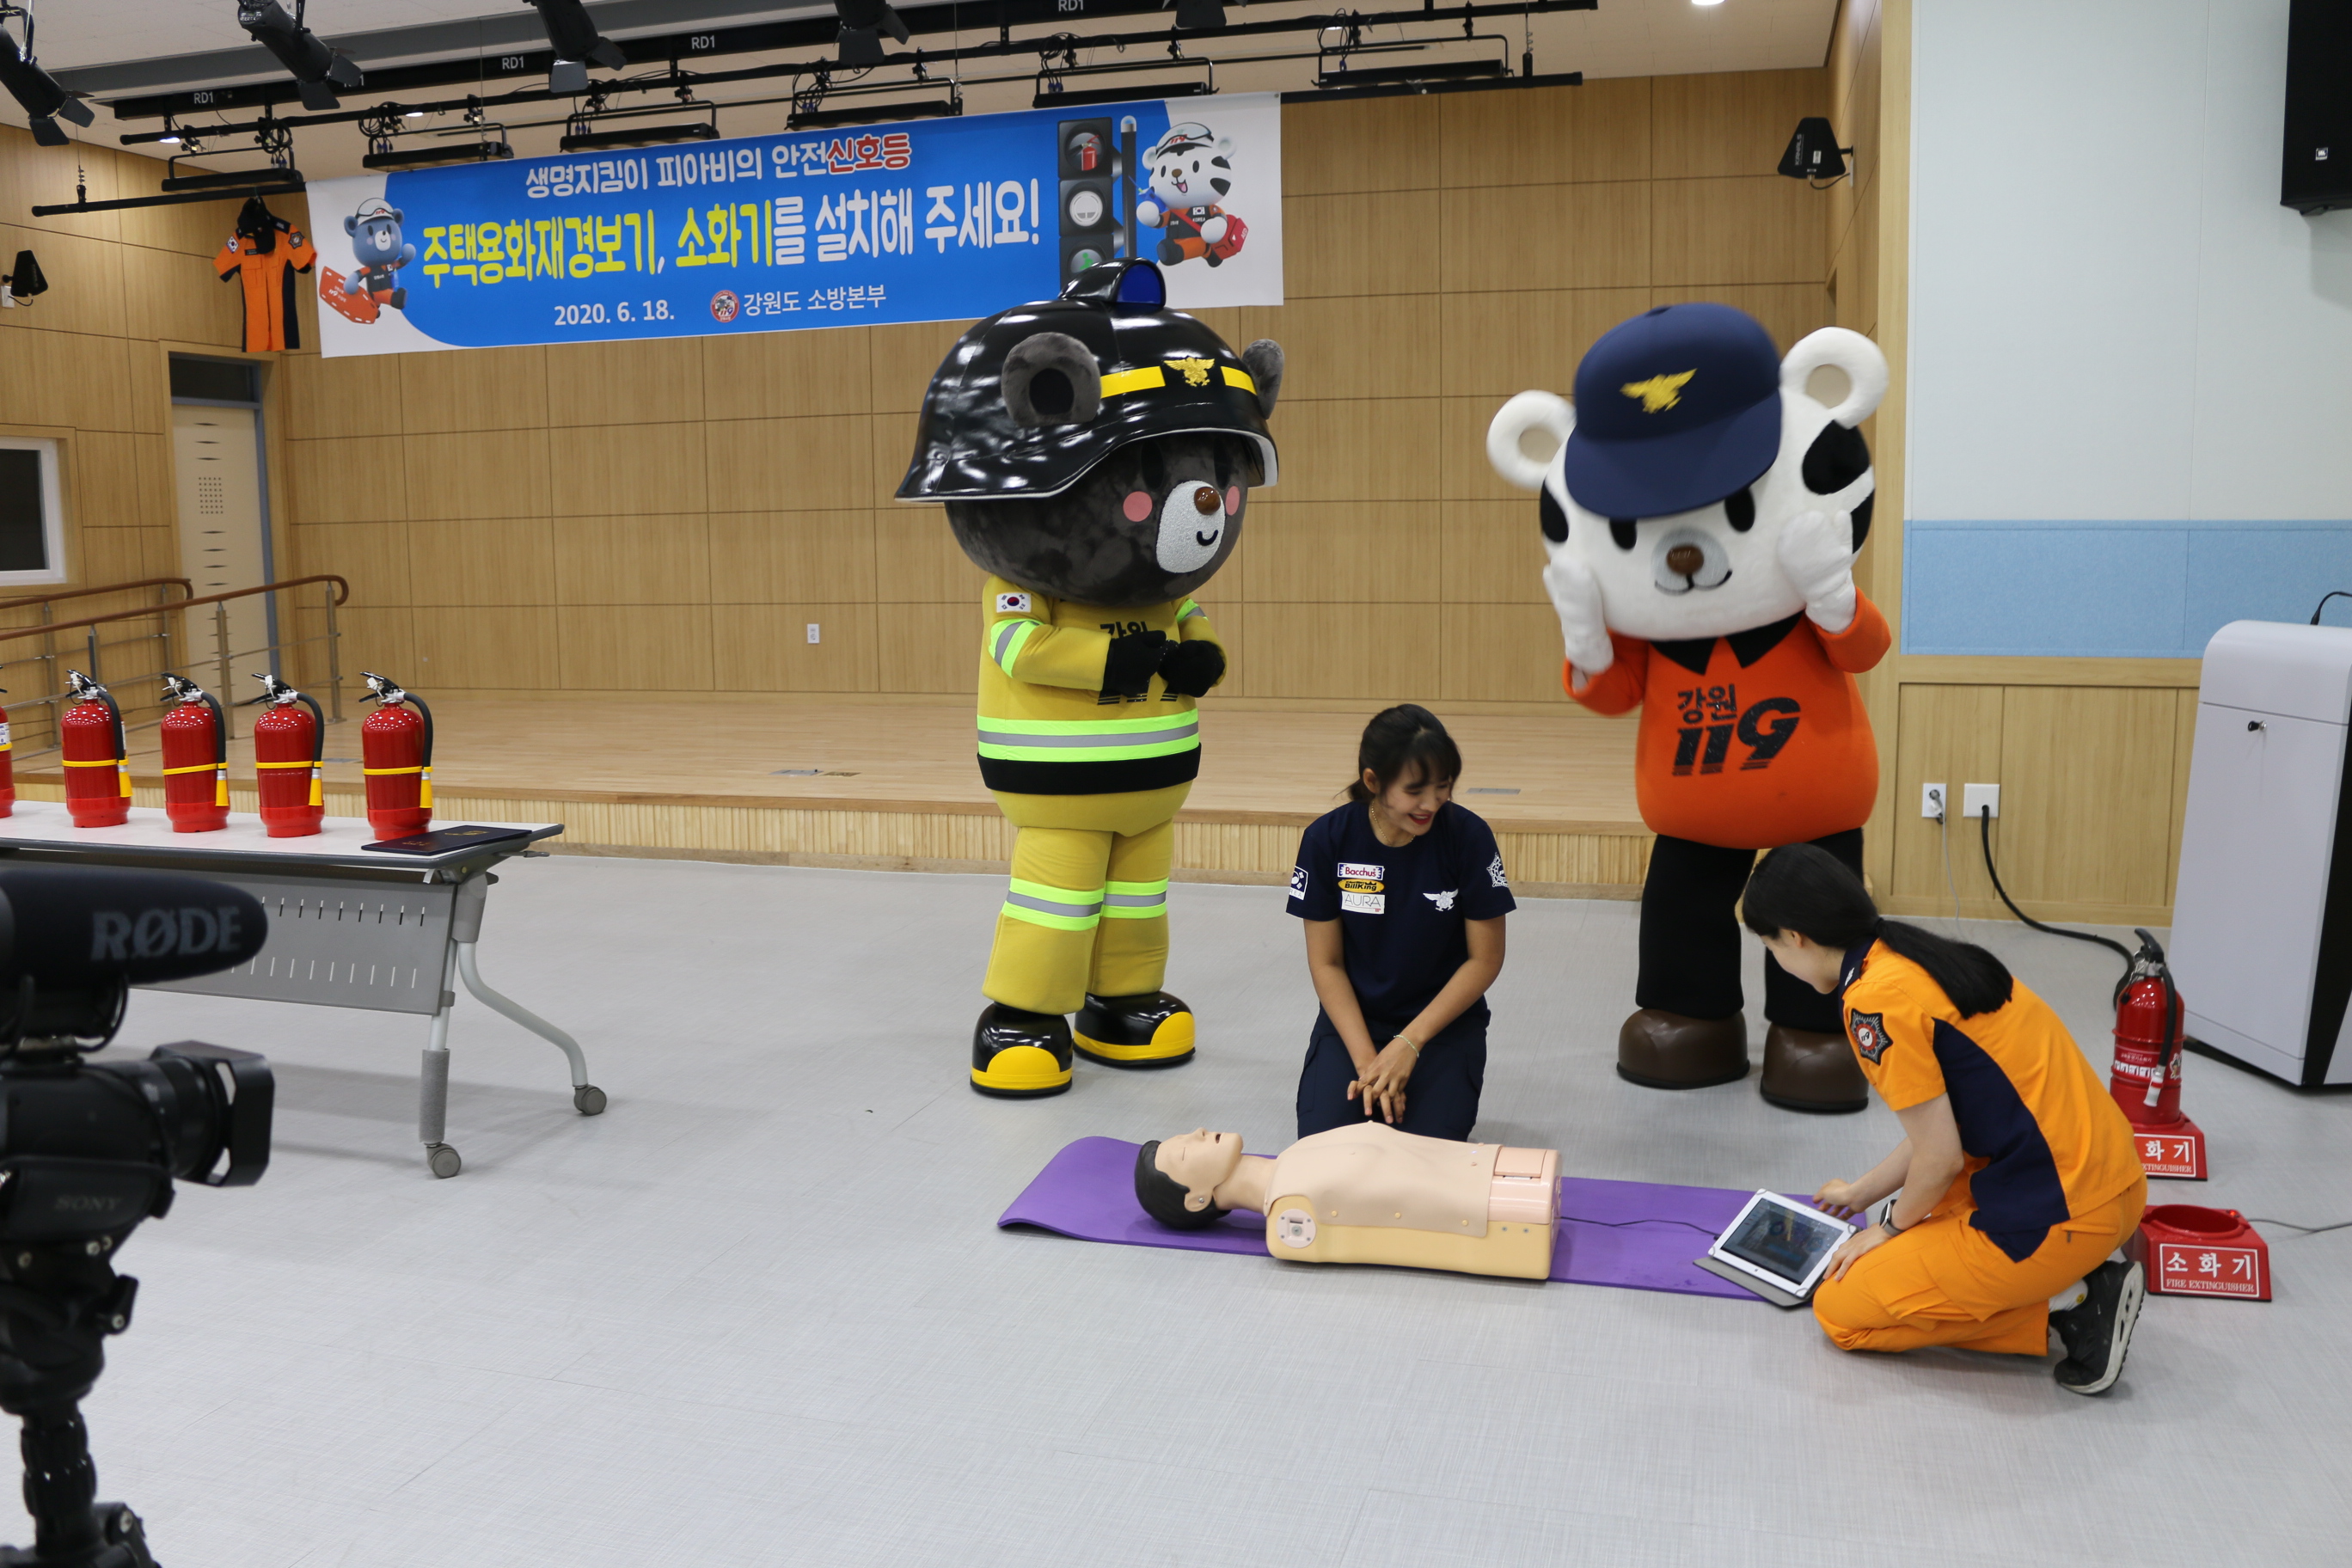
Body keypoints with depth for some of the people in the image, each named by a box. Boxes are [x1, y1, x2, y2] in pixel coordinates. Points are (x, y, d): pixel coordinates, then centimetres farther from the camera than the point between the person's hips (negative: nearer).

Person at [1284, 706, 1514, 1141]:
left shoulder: (1468, 836, -15)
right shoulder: (1327, 838, -12)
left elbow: (1486, 959, -8)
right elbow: (1326, 962, -6)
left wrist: (1409, 1044, -15)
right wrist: (1366, 1060, -16)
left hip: (1445, 1021, -1)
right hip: (1353, 1016, 1)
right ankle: (1372, 1090, 13)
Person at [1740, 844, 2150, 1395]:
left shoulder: (1876, 998, -18)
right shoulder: (1921, 955, 9)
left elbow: (1940, 1158, -14)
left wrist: (1891, 1227, 5)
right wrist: (1861, 1193, 31)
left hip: (2058, 1219, -9)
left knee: (1840, 1309, 4)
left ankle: (2065, 1304, -1)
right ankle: (2074, 1289, 12)